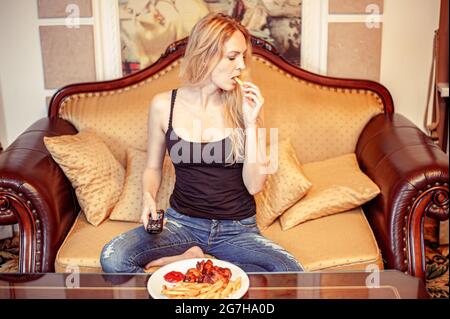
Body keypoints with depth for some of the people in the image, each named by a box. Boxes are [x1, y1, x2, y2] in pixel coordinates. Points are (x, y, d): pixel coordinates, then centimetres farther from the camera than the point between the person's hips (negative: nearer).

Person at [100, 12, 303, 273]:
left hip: (238, 229, 1)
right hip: (183, 222, 0)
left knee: (293, 277, -27)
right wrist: (149, 197, -12)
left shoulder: (245, 105, -5)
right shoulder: (164, 105, -4)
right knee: (112, 259, -25)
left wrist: (251, 123, -17)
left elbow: (254, 185, -9)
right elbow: (153, 167, 9)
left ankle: (189, 261, -10)